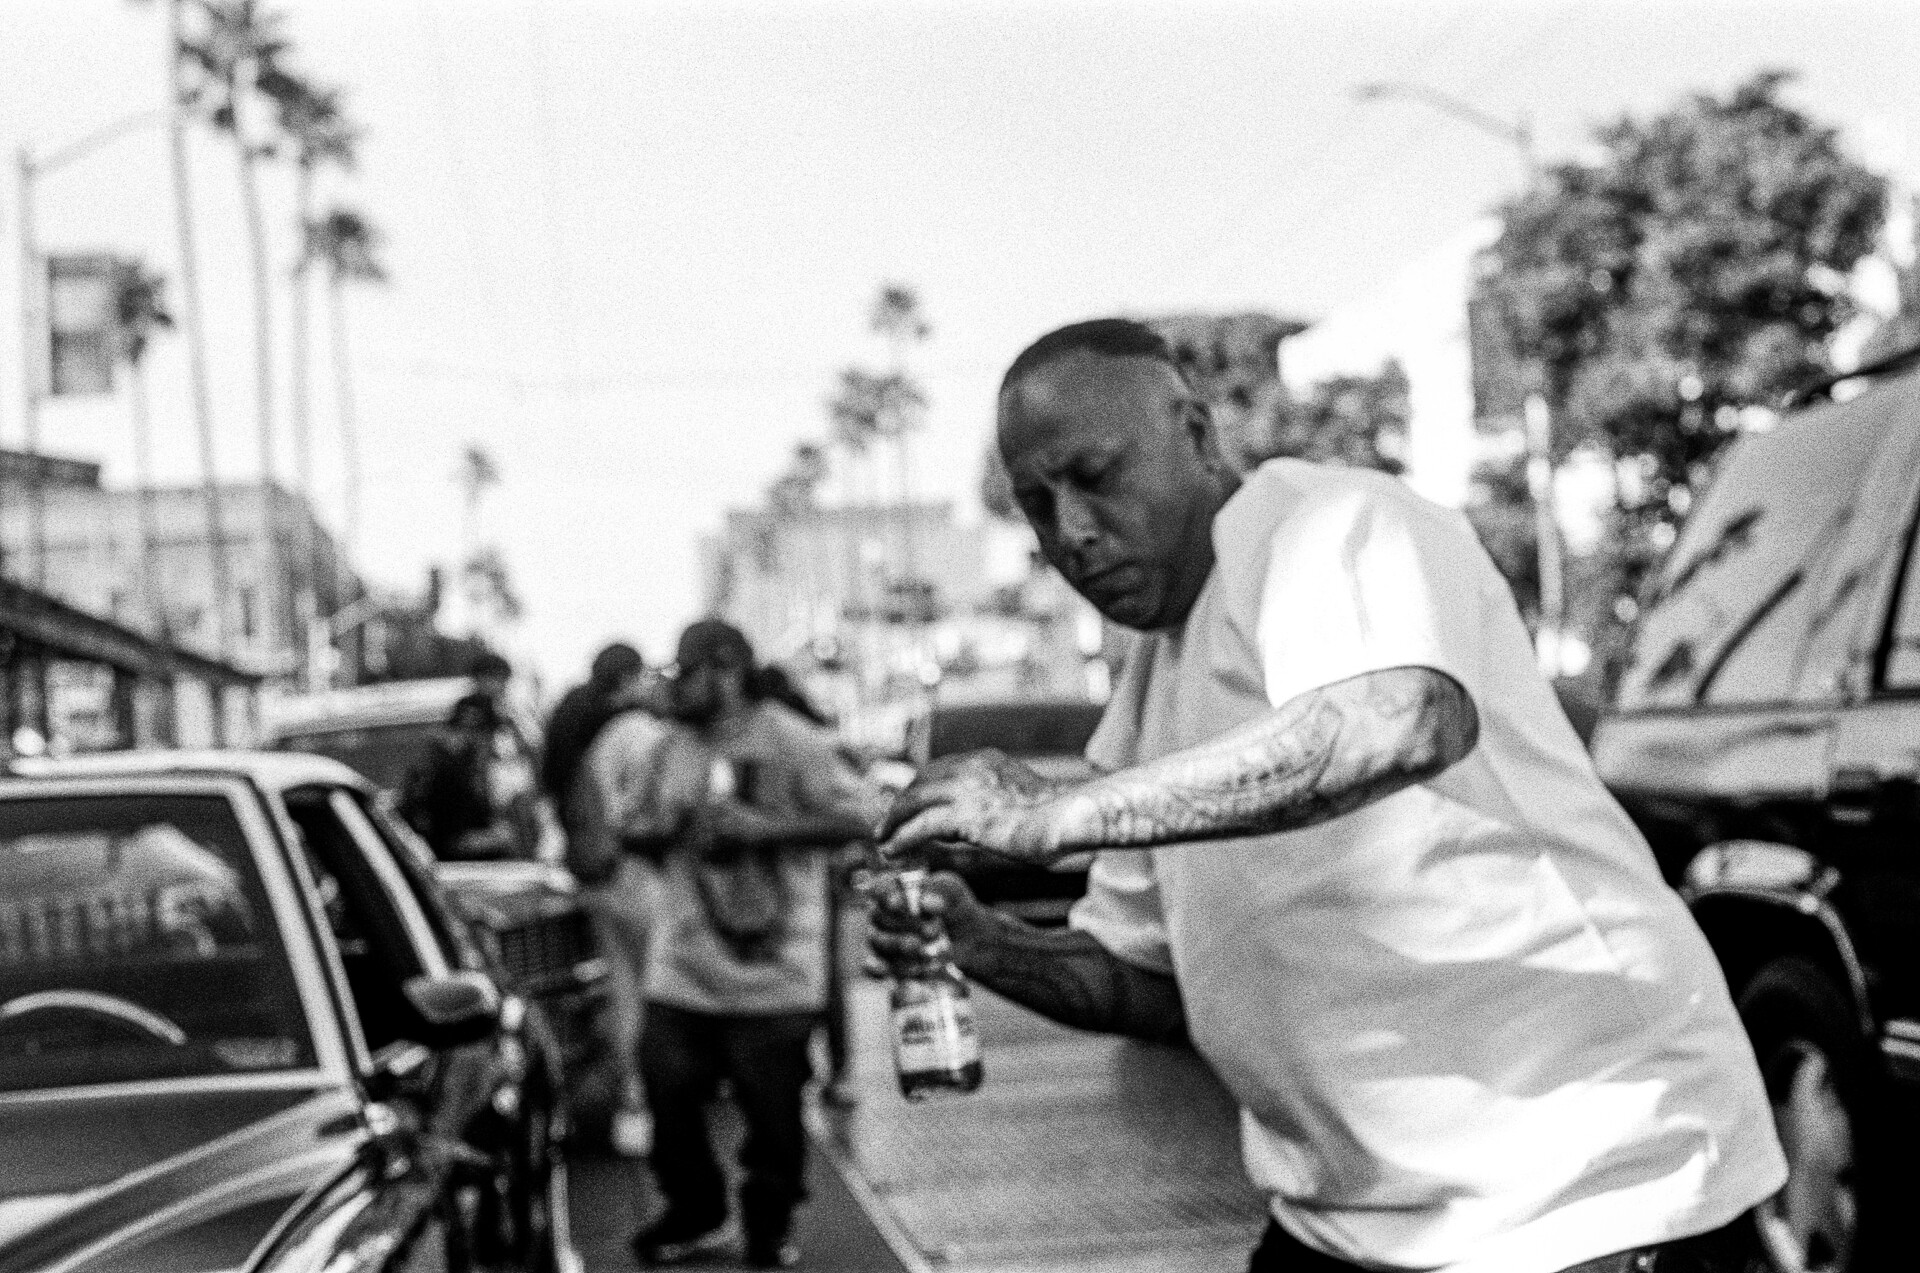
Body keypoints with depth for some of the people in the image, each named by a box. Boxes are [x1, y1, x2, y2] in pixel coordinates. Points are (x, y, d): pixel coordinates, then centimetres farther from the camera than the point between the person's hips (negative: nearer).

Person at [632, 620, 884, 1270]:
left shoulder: (788, 742, -8)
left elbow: (863, 813, -15)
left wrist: (763, 826, -18)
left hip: (772, 977, -4)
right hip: (682, 972, 4)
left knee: (772, 1111, 3)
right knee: (668, 1093, 3)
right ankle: (695, 1214, 26)